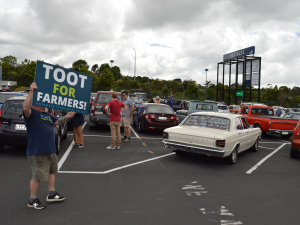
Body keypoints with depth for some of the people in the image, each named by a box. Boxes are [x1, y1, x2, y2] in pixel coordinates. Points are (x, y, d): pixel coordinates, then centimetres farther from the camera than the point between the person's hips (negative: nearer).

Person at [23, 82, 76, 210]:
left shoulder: (47, 115, 14)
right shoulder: (31, 113, -14)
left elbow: (57, 122, 23)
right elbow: (25, 108, -36)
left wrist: (67, 117, 7)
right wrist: (32, 91, -41)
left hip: (50, 150, 10)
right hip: (37, 152, -10)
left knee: (52, 171, 21)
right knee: (37, 177, 1)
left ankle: (52, 194, 35)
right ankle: (32, 200, 19)